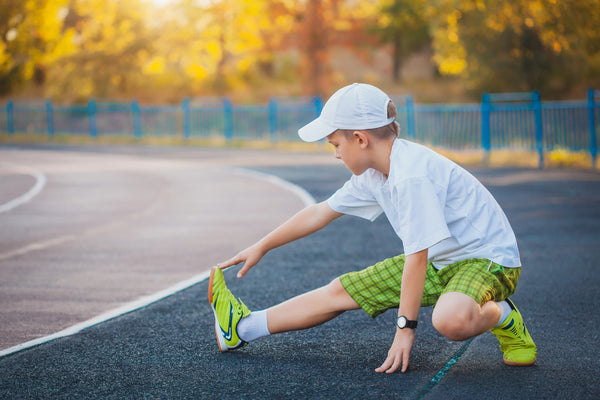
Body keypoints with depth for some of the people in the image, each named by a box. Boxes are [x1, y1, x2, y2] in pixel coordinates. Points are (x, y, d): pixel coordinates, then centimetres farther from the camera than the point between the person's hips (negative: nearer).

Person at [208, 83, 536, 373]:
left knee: (451, 320, -42)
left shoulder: (411, 176, -27)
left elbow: (417, 256, -27)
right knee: (340, 291, 6)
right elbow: (321, 212, 14)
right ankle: (242, 328, 17)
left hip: (488, 259, -9)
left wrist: (405, 327, -21)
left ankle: (503, 317, -10)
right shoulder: (374, 173, 2)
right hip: (439, 260, 9)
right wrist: (261, 247, 21)